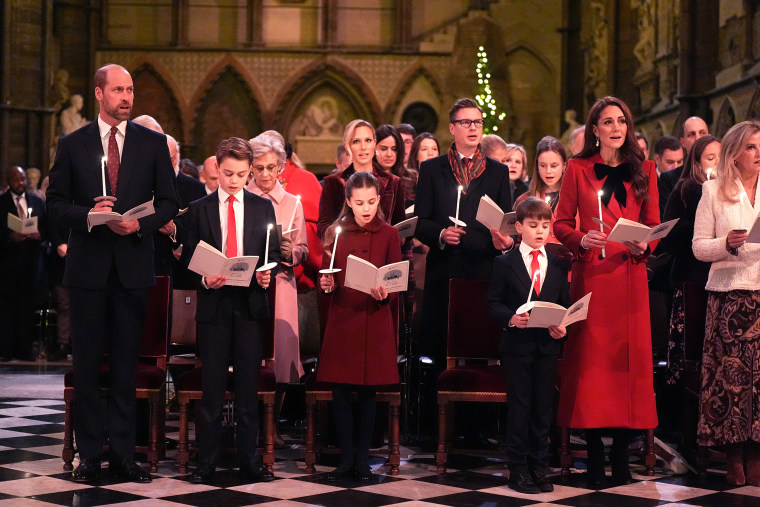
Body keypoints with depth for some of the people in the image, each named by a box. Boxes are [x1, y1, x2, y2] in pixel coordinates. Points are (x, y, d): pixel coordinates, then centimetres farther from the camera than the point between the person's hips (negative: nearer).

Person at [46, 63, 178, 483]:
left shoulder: (153, 143, 6)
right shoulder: (72, 145, 6)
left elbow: (168, 202, 5)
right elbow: (55, 202, 4)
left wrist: (140, 224, -12)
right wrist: (89, 214, -14)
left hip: (133, 265, 0)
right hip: (88, 266, 0)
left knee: (126, 365, 4)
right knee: (87, 365, 4)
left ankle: (123, 454, 9)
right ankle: (89, 454, 11)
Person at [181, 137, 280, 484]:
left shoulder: (263, 207, 10)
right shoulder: (199, 209, 7)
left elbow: (274, 252, 9)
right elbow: (189, 258, 5)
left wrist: (267, 274, -12)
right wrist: (205, 280, -14)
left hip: (251, 303, 1)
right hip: (213, 303, -1)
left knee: (248, 384, 3)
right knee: (212, 385, 2)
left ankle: (249, 460, 8)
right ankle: (207, 462, 8)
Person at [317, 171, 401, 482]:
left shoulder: (388, 235, 2)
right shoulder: (336, 232, 5)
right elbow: (326, 277, 7)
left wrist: (385, 294, -20)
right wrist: (326, 285, -15)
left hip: (375, 322, -1)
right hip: (342, 320, 1)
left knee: (368, 392, 4)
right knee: (340, 392, 1)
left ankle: (363, 459, 15)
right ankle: (346, 459, 12)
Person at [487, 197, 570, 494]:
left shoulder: (558, 266, 9)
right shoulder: (505, 263, 1)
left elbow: (565, 304, 11)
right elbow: (494, 303, -2)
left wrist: (562, 327, -8)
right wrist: (510, 317, -20)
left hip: (548, 344, 3)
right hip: (517, 344, -3)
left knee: (544, 408, 7)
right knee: (519, 407, 0)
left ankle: (538, 469, 16)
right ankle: (518, 470, 7)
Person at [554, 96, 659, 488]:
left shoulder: (643, 170, 11)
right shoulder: (578, 169, 6)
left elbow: (653, 223, 12)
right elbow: (561, 224, 6)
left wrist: (644, 244, -9)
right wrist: (581, 240, -13)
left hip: (630, 275, 2)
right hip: (590, 275, -1)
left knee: (628, 356, -1)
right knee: (589, 357, -4)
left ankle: (621, 453, 7)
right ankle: (594, 453, 3)